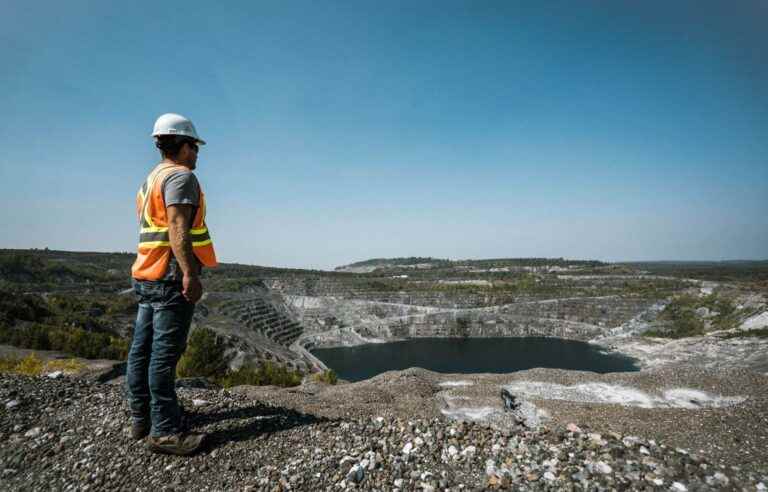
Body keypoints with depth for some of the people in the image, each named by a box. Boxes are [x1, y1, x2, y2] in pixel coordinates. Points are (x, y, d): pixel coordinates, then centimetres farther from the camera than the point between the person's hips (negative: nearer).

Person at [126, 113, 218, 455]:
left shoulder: (152, 179, 22)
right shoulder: (181, 176, -9)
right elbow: (177, 228, -21)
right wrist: (190, 273, -25)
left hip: (147, 275, 10)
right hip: (171, 276, -10)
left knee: (143, 349, 12)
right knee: (165, 353, -8)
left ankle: (141, 418, 22)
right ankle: (164, 431, -3)